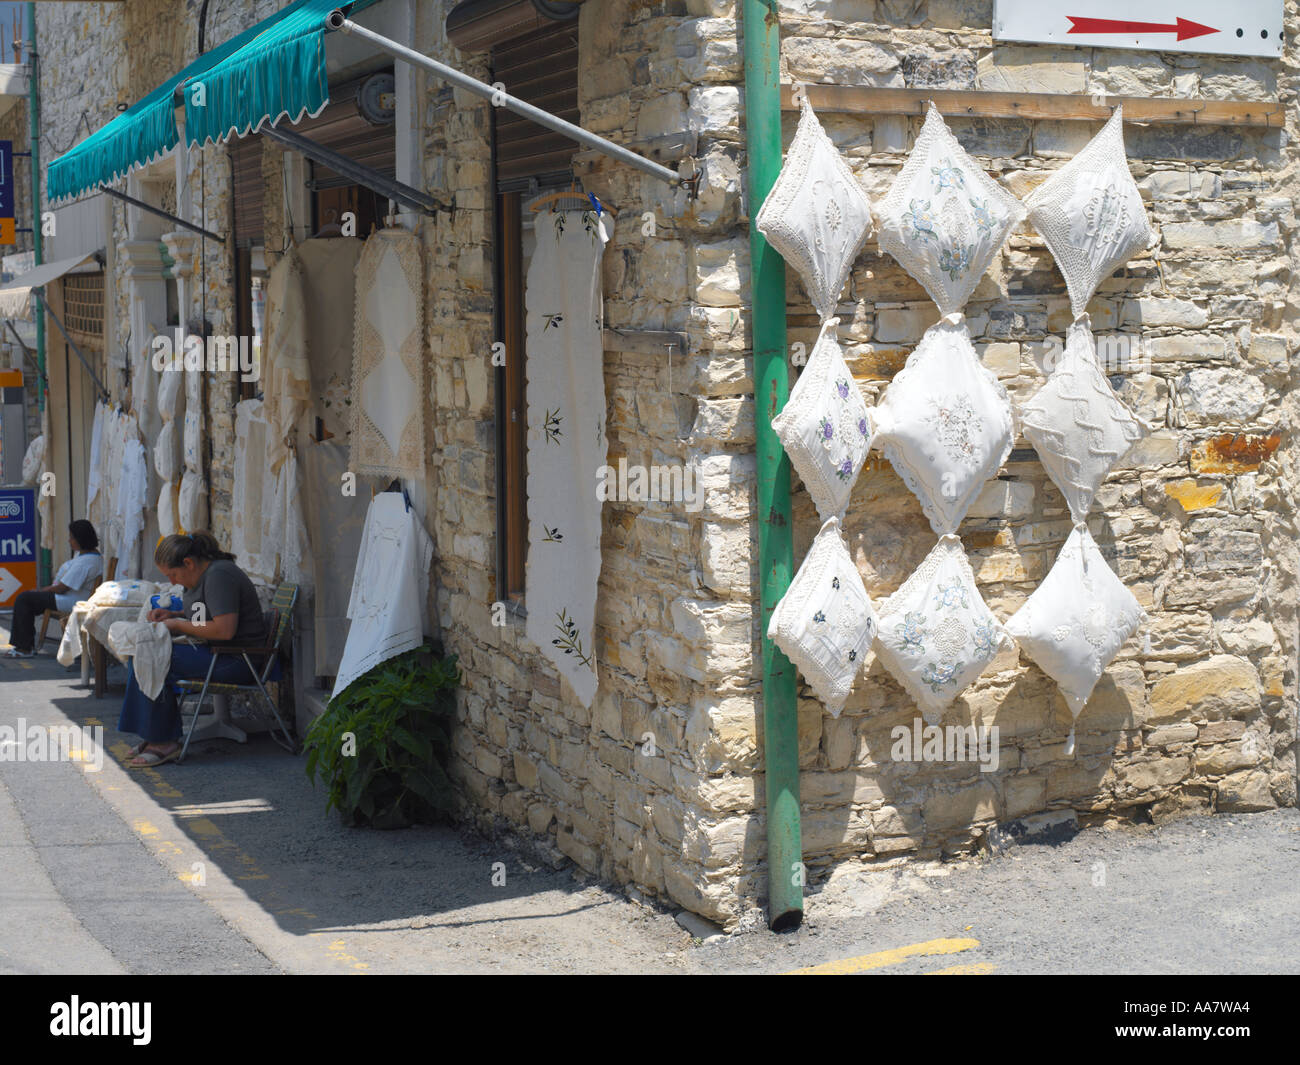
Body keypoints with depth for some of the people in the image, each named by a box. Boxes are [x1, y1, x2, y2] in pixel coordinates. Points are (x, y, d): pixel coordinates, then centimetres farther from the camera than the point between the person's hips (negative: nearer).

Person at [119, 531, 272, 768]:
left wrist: (178, 625, -16)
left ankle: (163, 743, -11)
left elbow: (224, 630, -27)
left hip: (234, 659, -11)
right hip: (212, 651, 11)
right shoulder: (202, 574, 13)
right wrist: (172, 614, 12)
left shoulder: (219, 576, -18)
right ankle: (152, 736, 3)